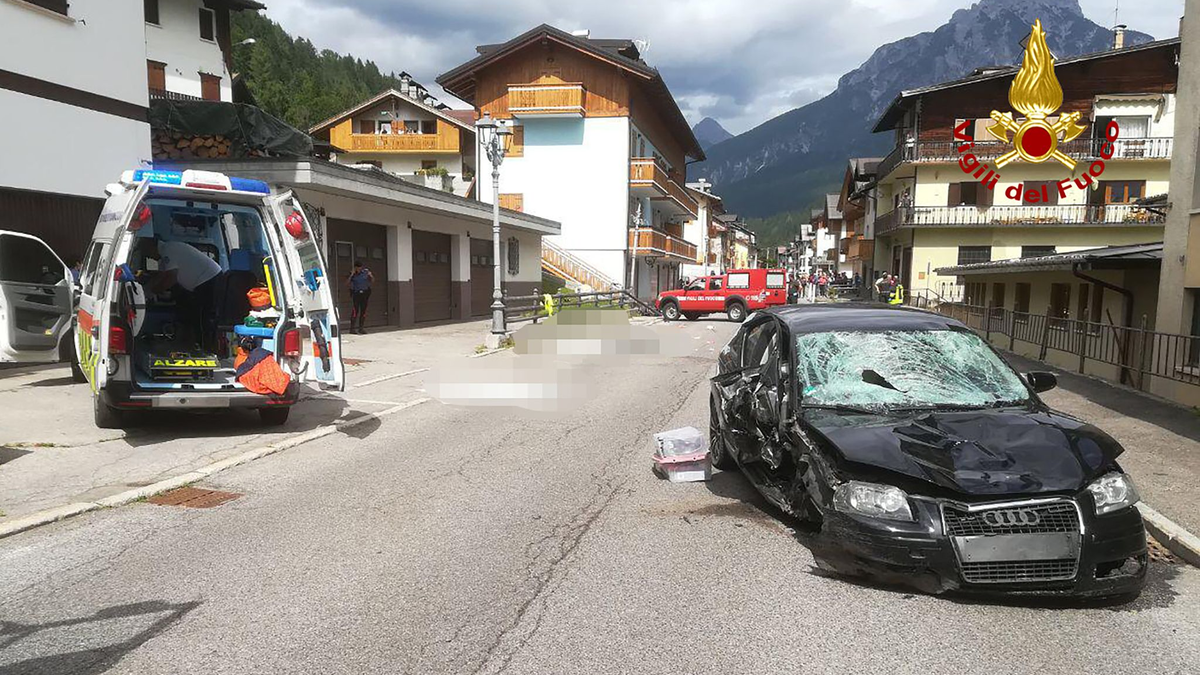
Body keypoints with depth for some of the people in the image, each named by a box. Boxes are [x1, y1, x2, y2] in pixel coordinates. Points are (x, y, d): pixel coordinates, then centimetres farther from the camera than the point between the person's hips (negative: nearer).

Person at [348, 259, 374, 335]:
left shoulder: (366, 271, 4)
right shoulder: (352, 274, 0)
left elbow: (372, 281, 12)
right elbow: (347, 284, -5)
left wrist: (371, 276, -8)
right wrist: (351, 276, -14)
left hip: (365, 293, 3)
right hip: (356, 294, -3)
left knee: (363, 311, 3)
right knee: (355, 310, -12)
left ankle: (361, 328, 12)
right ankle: (352, 328, -8)